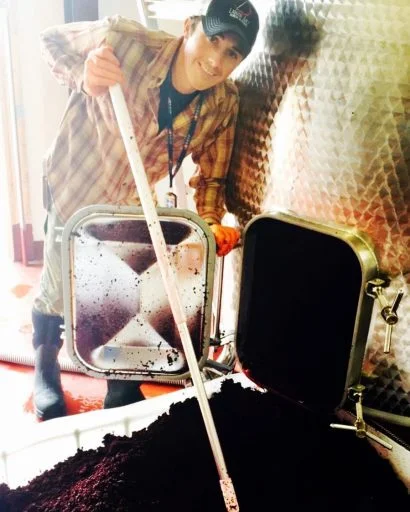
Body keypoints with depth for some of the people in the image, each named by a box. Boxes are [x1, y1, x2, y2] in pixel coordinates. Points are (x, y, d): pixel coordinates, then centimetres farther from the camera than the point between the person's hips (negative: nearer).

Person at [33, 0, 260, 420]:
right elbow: (51, 39, -16)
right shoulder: (125, 41, -31)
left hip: (133, 205, 3)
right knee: (58, 286, 8)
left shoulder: (223, 105, -19)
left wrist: (211, 222, -22)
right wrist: (83, 77, -37)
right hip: (74, 188, -2)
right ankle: (45, 369, 40)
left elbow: (211, 175, -7)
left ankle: (123, 390, 36)